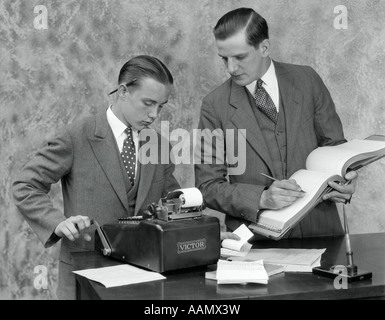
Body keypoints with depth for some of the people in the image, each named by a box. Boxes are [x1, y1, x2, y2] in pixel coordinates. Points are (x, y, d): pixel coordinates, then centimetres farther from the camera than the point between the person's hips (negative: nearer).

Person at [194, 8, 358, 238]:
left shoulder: (307, 80, 4)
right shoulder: (215, 105, -1)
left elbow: (334, 145, 11)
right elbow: (208, 186, -2)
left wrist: (344, 180, -10)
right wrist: (262, 198, -18)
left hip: (318, 228, 2)